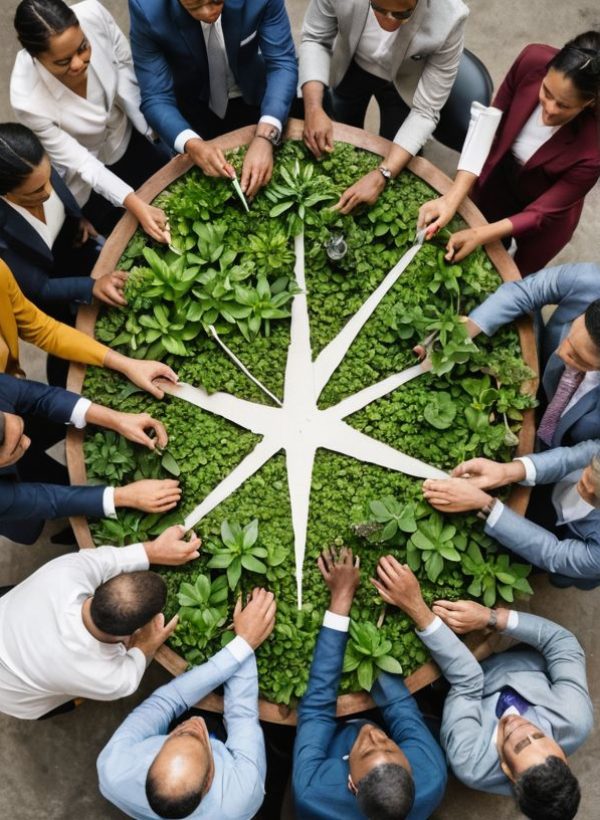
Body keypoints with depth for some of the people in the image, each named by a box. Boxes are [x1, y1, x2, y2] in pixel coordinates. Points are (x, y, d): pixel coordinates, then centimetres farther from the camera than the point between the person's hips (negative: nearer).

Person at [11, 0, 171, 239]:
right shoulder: (29, 100, -39)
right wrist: (134, 204, -39)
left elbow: (125, 63, -10)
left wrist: (147, 127, -10)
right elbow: (81, 164, -29)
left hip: (127, 136, 4)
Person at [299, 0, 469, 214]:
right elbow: (315, 39, -20)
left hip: (405, 86, -1)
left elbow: (426, 111, -31)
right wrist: (313, 108, -37)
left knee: (398, 169, 16)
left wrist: (382, 175, -42)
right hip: (349, 69, 2)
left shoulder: (449, 18, -39)